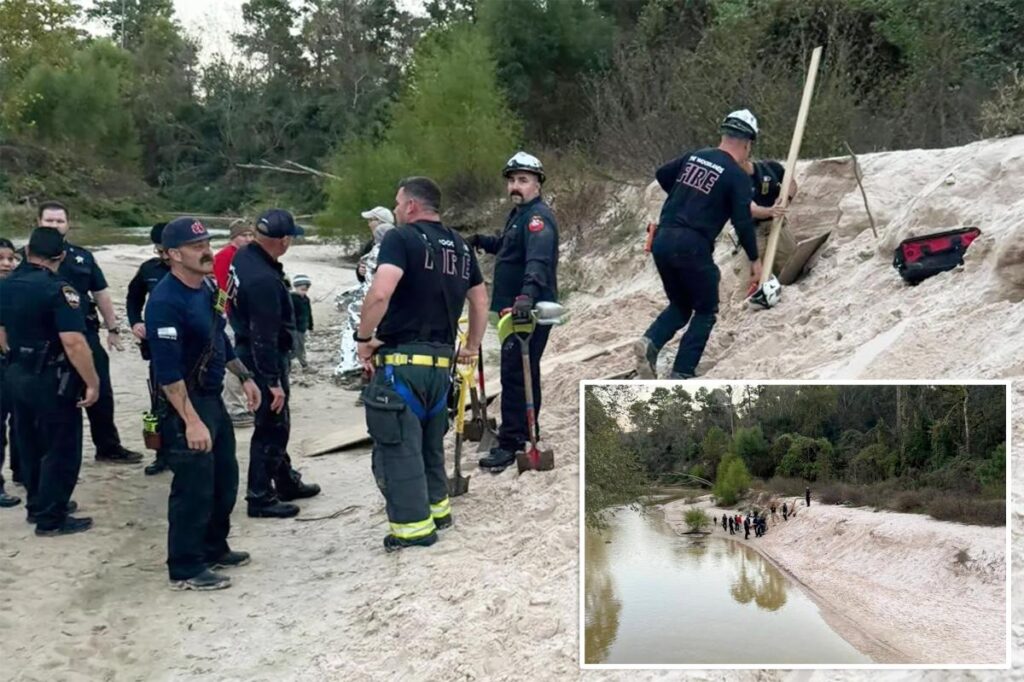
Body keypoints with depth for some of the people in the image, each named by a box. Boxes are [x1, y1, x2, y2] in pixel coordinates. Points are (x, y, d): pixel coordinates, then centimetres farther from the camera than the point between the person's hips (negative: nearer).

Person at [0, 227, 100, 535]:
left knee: (30, 445, 20)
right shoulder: (58, 289, -20)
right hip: (52, 380, -8)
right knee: (61, 450, 3)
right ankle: (50, 518, 9)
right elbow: (73, 342, -27)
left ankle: (37, 504, 33)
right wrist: (93, 382, -20)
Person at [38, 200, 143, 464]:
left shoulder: (82, 256, 10)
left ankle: (109, 447, 19)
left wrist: (112, 328, 12)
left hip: (86, 333, 3)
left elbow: (100, 294, 15)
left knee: (101, 393, 7)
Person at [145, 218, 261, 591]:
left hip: (212, 398, 10)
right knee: (194, 488, -2)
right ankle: (185, 569, 12)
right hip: (183, 405, -10)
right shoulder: (166, 301, -21)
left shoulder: (208, 288, 7)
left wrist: (244, 376, 20)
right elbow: (167, 370, -25)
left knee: (225, 479, 18)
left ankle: (214, 549, 35)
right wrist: (191, 421, -28)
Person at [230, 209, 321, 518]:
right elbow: (264, 337, -28)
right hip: (264, 359, -10)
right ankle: (260, 498, 10)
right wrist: (273, 381, -23)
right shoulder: (263, 280, -29)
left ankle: (286, 481, 35)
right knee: (272, 426, 1)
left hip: (250, 350, 10)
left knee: (275, 423, 21)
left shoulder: (244, 256, 1)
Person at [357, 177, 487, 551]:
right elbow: (480, 300, 20)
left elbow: (380, 293, -23)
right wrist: (472, 346, 29)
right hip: (441, 362, 7)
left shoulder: (401, 238, -8)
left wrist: (363, 338, -10)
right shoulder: (460, 246, 14)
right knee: (430, 441, 22)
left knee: (398, 444, 2)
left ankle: (413, 526, 6)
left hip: (401, 359, -7)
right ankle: (437, 508, 30)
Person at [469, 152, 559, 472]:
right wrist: (483, 241, 19)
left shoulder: (538, 217, -17)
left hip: (530, 310, -11)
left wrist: (527, 294, -49)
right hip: (516, 308, 11)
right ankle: (524, 432, 32)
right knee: (524, 372, 19)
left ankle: (510, 444, -5)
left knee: (515, 374, -10)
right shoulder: (519, 213, 15)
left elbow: (538, 260, -34)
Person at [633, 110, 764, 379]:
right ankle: (682, 374, 3)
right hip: (692, 246, -6)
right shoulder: (738, 176, -5)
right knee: (706, 310, 12)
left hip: (661, 240, 6)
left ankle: (651, 341, -6)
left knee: (680, 305, 22)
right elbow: (743, 222, -7)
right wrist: (755, 259, 5)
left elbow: (661, 174, 26)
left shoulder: (694, 157, 12)